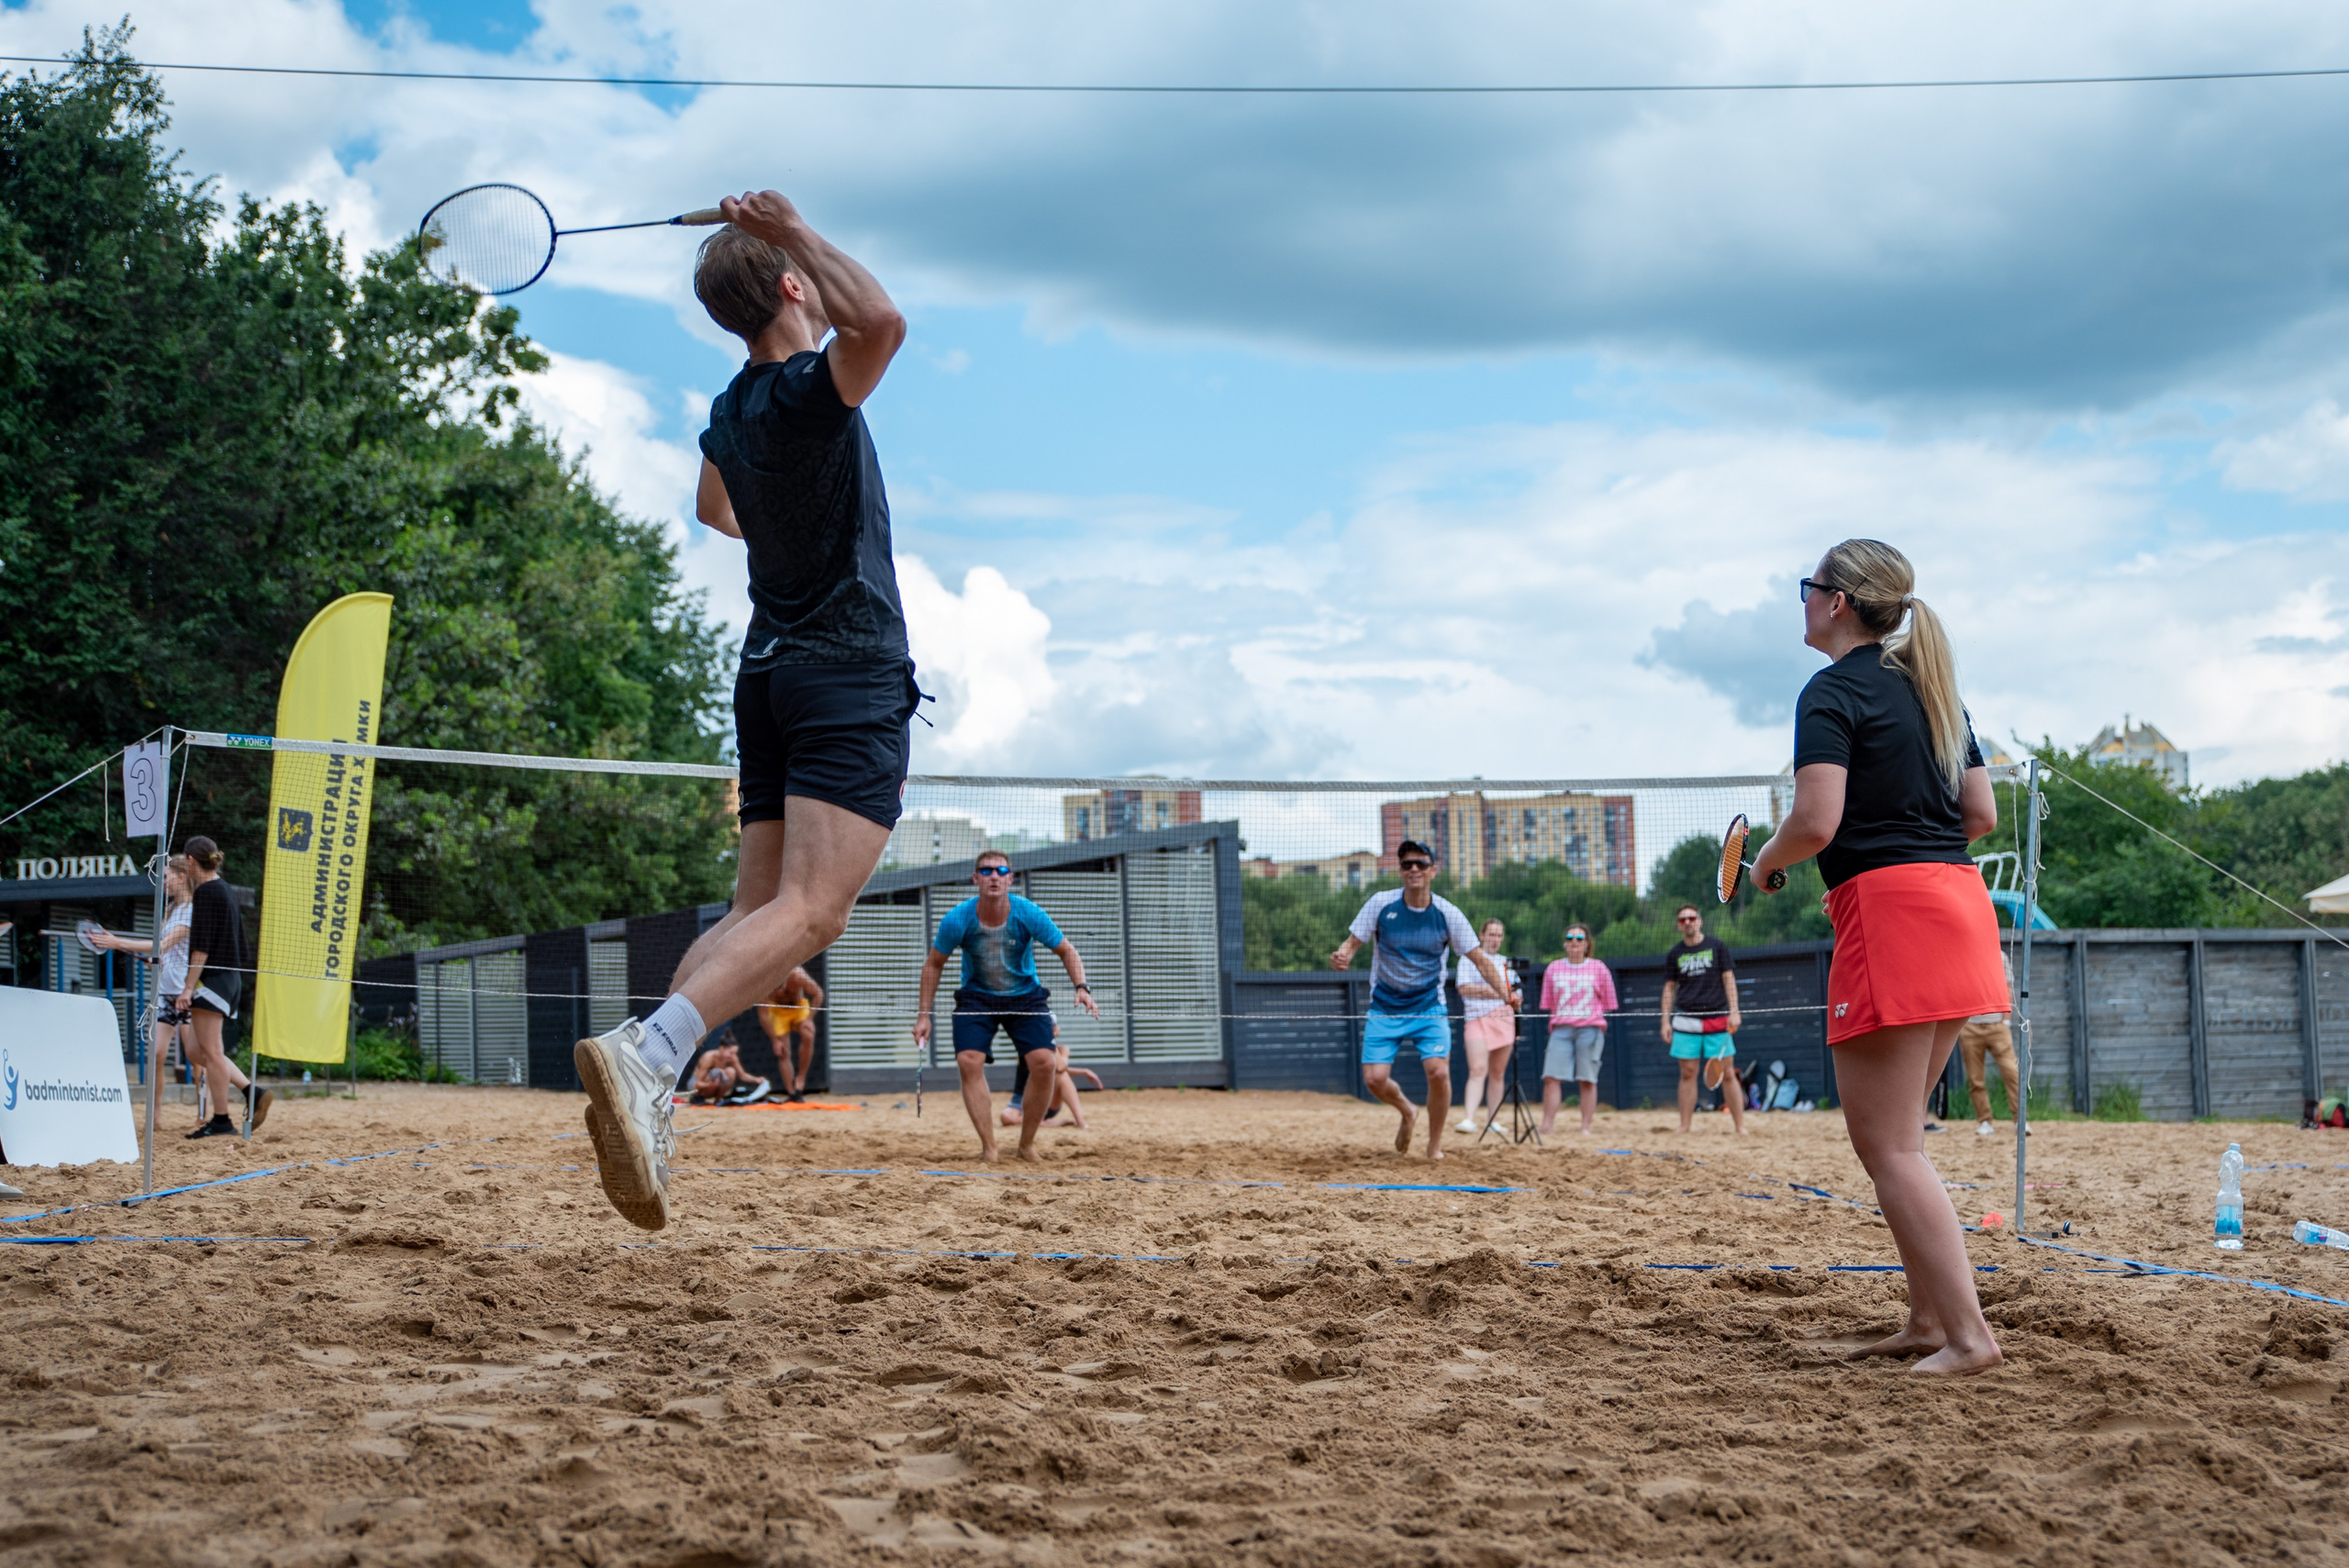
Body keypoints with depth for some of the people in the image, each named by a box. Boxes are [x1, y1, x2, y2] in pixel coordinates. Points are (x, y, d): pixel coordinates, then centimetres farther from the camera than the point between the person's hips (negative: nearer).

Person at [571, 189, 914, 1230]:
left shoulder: (731, 411, 13)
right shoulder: (807, 389, -13)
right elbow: (878, 323, -36)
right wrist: (792, 231, -24)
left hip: (773, 667, 9)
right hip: (851, 680, -9)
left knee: (759, 912, 7)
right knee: (808, 913, -19)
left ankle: (645, 1066, -12)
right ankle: (646, 1058, -39)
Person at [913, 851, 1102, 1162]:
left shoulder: (1029, 914, -18)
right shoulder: (957, 920, -17)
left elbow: (1066, 950, -4)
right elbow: (934, 964, -1)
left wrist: (1081, 987, -20)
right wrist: (923, 1014, -2)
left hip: (1026, 997, 0)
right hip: (977, 997, 0)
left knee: (1045, 1063, -17)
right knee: (968, 1062, -22)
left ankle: (1027, 1144, 1)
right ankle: (988, 1147, -15)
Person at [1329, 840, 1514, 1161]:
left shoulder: (1447, 914, -8)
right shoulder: (1381, 904, -9)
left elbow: (1480, 959, -5)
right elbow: (1352, 942, -3)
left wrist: (1505, 992, -19)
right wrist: (1342, 957, -27)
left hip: (1429, 1008, -1)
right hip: (1385, 1010, 1)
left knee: (1439, 1072, -19)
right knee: (1374, 1079, -11)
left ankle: (1434, 1147, 4)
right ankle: (1407, 1112, 25)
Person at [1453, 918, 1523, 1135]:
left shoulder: (1506, 963, 21)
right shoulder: (1469, 960, 7)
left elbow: (1517, 995, 22)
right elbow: (1464, 987, -7)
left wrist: (1515, 999, -2)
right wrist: (1495, 992, -12)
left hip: (1505, 1020, 5)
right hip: (1477, 1019, -5)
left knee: (1497, 1073, 5)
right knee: (1478, 1070, -18)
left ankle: (1492, 1121, 10)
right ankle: (1468, 1119, -27)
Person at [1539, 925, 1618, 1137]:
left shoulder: (1598, 968, 6)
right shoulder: (1554, 968, 12)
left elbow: (1608, 1003, 9)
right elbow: (1548, 1003, 15)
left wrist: (1596, 1021, 2)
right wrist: (1554, 1022, 6)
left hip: (1590, 1028, -2)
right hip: (1561, 1029, 2)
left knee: (1587, 1080, -2)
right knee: (1551, 1077, -9)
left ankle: (1586, 1127, 2)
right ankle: (1547, 1124, -8)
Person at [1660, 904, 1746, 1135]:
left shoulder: (1717, 946, 6)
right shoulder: (1675, 953, 10)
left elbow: (1728, 979, 5)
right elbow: (1669, 987, 13)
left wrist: (1734, 1012, -4)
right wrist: (1666, 1021, 6)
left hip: (1717, 1019, -1)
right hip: (1686, 1019, 1)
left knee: (1727, 1073, -4)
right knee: (1688, 1073, -2)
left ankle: (1740, 1126, -1)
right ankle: (1684, 1126, 2)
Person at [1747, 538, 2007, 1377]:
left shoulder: (1833, 692, -7)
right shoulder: (1928, 687, 18)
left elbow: (1816, 821, -18)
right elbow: (1981, 813, 17)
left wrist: (1767, 861, 1)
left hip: (1889, 911, -9)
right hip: (1959, 898, 9)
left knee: (1884, 1142, -6)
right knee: (1896, 1133, 16)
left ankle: (1968, 1333, -12)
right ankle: (1928, 1318, 17)